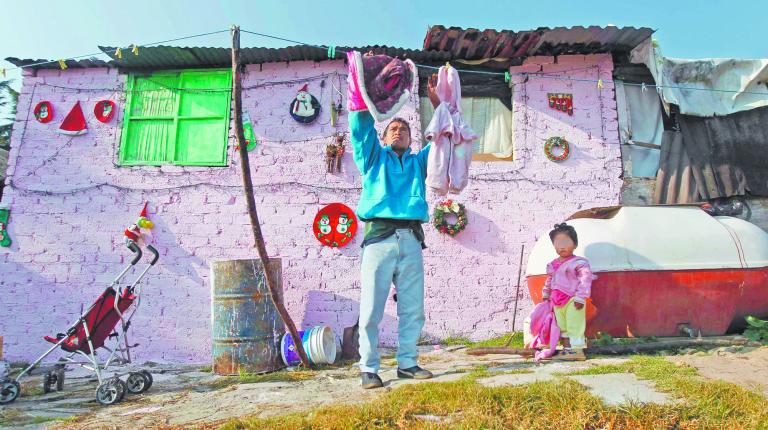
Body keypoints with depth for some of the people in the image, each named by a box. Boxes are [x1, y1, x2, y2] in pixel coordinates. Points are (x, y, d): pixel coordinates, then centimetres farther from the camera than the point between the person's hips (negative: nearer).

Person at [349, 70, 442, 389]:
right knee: (371, 308, -3)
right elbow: (360, 126, 7)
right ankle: (368, 368, 5)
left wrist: (436, 101, 11)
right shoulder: (373, 158, 19)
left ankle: (407, 363, 16)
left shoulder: (418, 162, 26)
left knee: (413, 309, 5)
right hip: (379, 237, -3)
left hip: (411, 240, 3)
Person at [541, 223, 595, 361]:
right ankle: (567, 349, 24)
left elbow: (585, 280, -17)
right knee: (562, 326, 14)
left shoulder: (579, 262, -11)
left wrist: (580, 297, -21)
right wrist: (546, 294, 27)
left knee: (574, 326, -4)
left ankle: (577, 350, 2)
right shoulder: (553, 264, 11)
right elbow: (549, 280, 25)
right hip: (558, 302, 8)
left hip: (573, 301, -8)